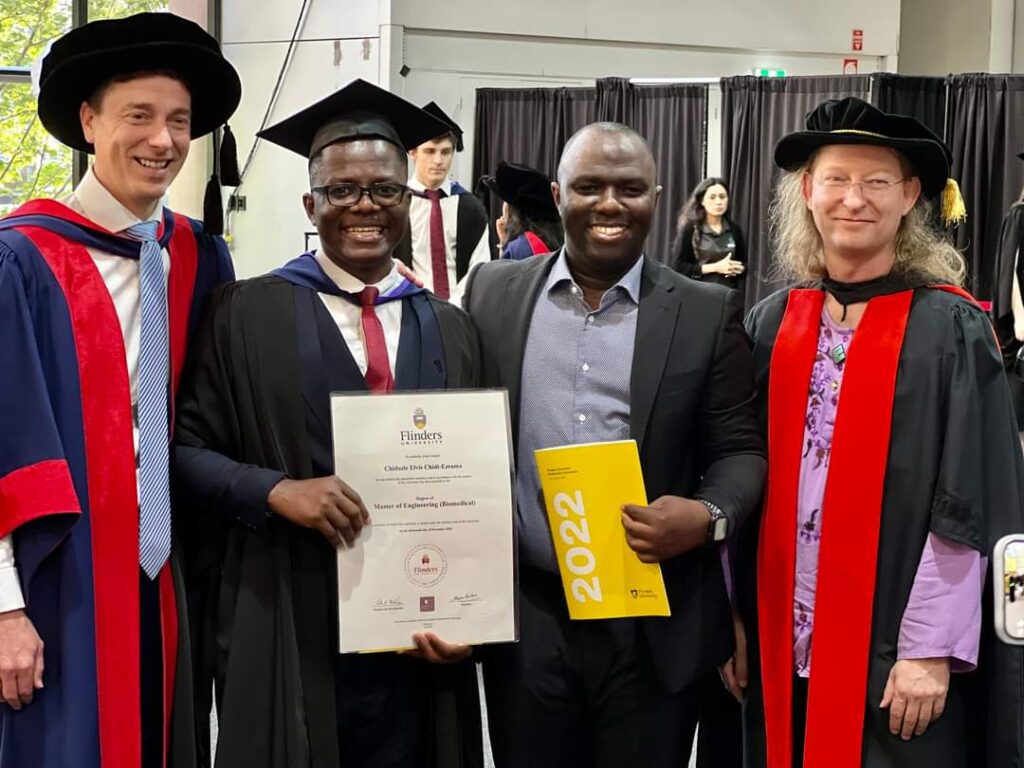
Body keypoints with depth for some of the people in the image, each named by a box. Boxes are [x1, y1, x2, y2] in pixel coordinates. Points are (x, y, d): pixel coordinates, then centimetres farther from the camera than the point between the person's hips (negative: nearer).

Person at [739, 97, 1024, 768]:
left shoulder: (950, 329, -7)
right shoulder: (771, 323, 4)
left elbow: (966, 508, -10)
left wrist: (932, 648, -14)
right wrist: (736, 615, 4)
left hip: (891, 649, -3)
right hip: (782, 643, 4)